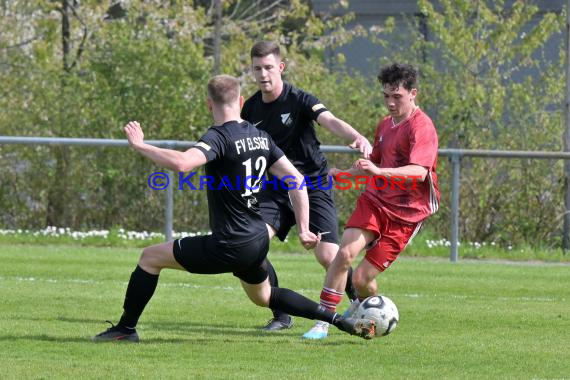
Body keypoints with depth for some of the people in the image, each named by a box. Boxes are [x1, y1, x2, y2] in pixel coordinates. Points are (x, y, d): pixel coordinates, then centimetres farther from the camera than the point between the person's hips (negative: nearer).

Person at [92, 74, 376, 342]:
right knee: (263, 296, 33)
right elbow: (296, 180, 8)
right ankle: (342, 321, 30)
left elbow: (181, 163, -35)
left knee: (150, 257, 6)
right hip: (258, 240, 8)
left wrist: (140, 146, -23)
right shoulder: (260, 137, 8)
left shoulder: (219, 137, -17)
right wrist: (304, 230, 10)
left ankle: (126, 328, 11)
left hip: (229, 246, -8)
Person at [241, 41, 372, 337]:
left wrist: (358, 138, -52)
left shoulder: (299, 100, -14)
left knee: (328, 256, -16)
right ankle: (281, 315, 0)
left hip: (313, 185, -4)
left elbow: (330, 121, -34)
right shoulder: (250, 108, 2)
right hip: (275, 189, 4)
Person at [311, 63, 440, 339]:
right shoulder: (385, 124, 13)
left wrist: (378, 172, -43)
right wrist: (343, 173, 30)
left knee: (362, 278, -7)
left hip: (406, 213, -6)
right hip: (374, 201, 6)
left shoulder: (421, 127, -14)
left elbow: (418, 172, -31)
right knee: (346, 252, -21)